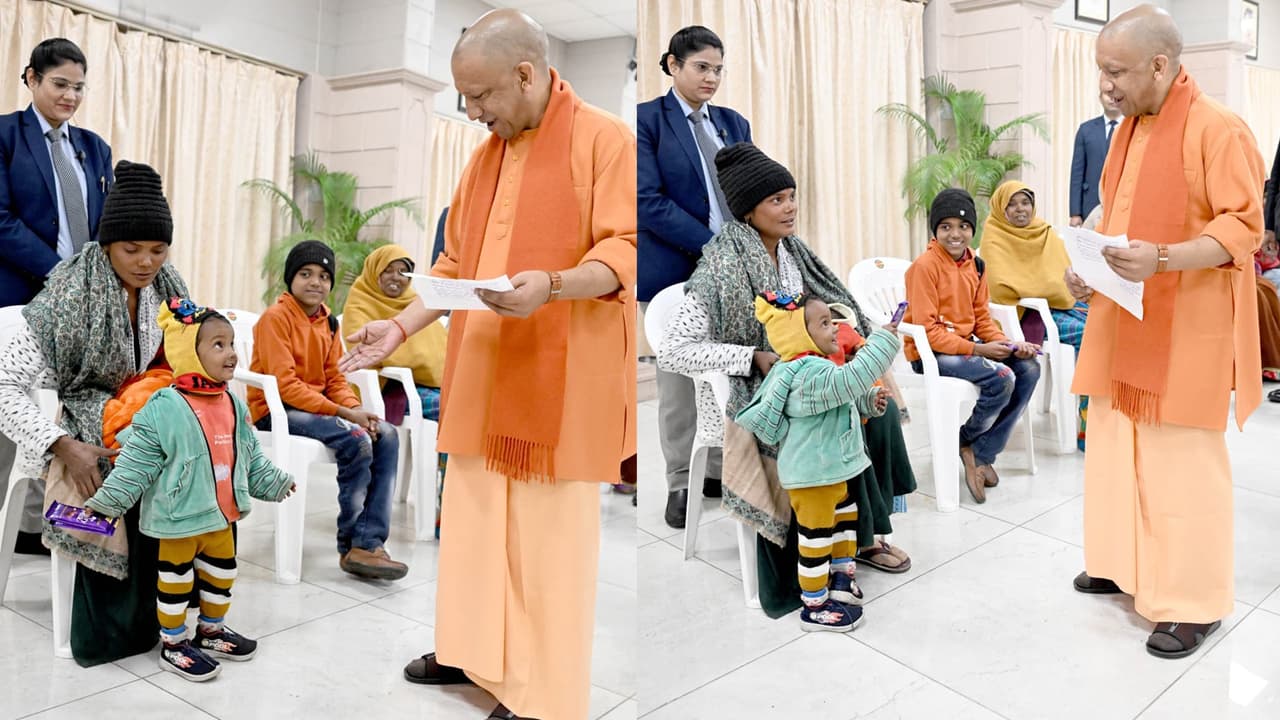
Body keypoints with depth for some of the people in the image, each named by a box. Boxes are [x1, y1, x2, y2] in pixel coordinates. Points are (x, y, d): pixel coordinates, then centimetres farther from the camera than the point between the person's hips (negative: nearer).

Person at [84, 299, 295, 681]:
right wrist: (106, 500, -17)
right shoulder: (164, 408, -19)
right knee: (176, 578, 8)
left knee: (222, 573, 19)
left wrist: (273, 481, 22)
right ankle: (173, 644, 24)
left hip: (223, 512, 7)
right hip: (180, 515, -7)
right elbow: (136, 461, -15)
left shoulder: (233, 404, 2)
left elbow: (250, 454, 15)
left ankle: (212, 631, 39)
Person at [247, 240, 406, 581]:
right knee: (356, 441, -28)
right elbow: (285, 385, -19)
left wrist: (357, 410, -10)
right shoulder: (276, 317, -11)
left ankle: (370, 541, -16)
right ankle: (353, 545, -14)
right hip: (276, 410, -7)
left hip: (316, 406, 8)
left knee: (386, 435, -13)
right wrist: (343, 414, -23)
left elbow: (335, 379, 11)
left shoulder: (328, 321, 11)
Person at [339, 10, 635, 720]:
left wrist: (551, 285, -30)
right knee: (473, 519, 14)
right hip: (483, 376, 7)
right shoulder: (484, 157, 16)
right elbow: (455, 265, 19)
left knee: (549, 538, 1)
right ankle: (473, 651, 32)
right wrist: (399, 327, 9)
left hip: (559, 383, -7)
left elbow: (623, 253, -14)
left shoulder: (604, 139, -6)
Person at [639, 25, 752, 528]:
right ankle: (680, 483, 17)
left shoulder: (734, 123, 14)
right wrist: (710, 246, -18)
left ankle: (720, 472, 23)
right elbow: (648, 201, -13)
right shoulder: (647, 119, -3)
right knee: (678, 384, 4)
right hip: (674, 270, -5)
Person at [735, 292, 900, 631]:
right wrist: (882, 340, -34)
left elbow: (847, 400, 23)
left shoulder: (815, 370, 10)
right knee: (816, 538, 2)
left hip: (828, 470, 11)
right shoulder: (810, 375, -27)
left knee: (845, 520, 25)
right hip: (812, 476, -11)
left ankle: (841, 579, 41)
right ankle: (815, 608, 15)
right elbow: (851, 380, -42)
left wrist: (870, 402, 5)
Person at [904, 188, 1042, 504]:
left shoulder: (974, 264, 8)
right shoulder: (925, 266, -15)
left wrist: (1008, 344, -6)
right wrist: (978, 350, -21)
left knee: (1029, 369, -8)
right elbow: (927, 330, -18)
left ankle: (983, 454, -2)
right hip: (929, 353, -8)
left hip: (966, 345, 8)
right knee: (1002, 379, -26)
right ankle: (966, 442, 3)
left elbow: (982, 318, 14)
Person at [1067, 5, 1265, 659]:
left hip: (1187, 330, -7)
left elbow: (1243, 229, -15)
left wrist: (1161, 259, -29)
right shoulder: (1127, 131, 12)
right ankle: (1123, 564, 30)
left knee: (1181, 464, -1)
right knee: (1115, 446, 13)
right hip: (1121, 322, 8)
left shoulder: (1217, 130, -12)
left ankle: (1193, 603, 12)